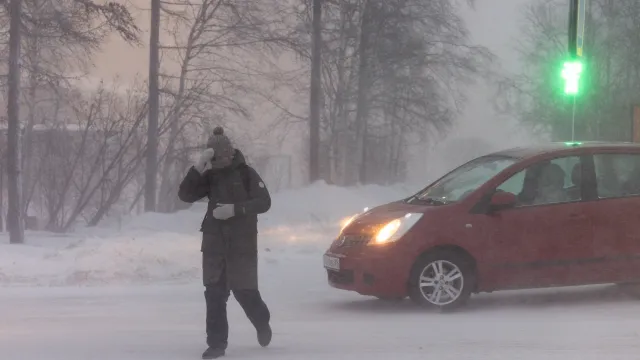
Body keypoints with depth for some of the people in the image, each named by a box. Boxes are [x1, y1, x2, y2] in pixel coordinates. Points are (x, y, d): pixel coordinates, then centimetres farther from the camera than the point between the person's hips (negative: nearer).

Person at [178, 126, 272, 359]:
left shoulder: (246, 173, -4)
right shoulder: (210, 176, 5)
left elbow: (264, 202, -9)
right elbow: (185, 195, -6)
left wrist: (235, 209, -21)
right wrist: (198, 167, -18)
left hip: (242, 242, -3)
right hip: (214, 242, 3)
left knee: (243, 289, 1)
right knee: (214, 292, -2)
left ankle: (262, 324, 30)